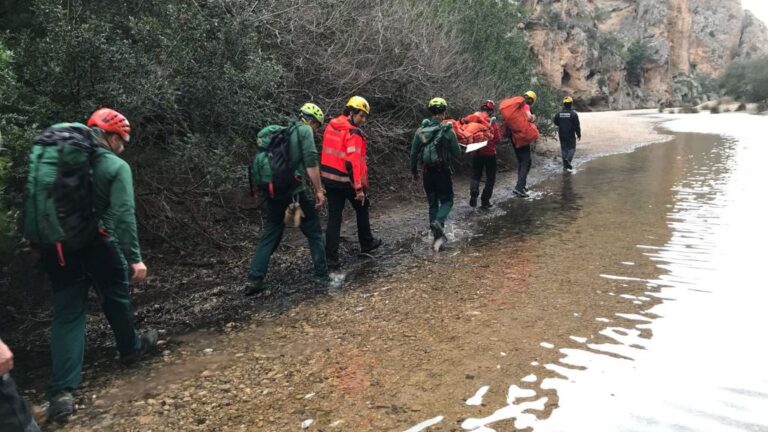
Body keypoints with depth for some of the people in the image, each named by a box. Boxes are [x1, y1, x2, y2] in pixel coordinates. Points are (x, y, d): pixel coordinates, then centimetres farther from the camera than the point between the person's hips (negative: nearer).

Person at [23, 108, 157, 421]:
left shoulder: (56, 155, 8)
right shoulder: (116, 167, -8)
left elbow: (33, 198, 8)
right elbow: (124, 215, -17)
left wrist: (37, 241, 14)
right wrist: (134, 258, -17)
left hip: (57, 247, 4)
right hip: (97, 245, -4)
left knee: (67, 314, 7)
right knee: (115, 299, 19)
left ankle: (61, 392, 2)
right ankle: (130, 348, 42)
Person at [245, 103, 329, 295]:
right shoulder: (305, 130, -2)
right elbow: (310, 162, -13)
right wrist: (319, 190, -11)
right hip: (294, 190, -7)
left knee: (270, 235, 12)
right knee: (314, 233, 8)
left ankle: (254, 280, 6)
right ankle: (322, 275, 12)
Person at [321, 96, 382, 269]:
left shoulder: (330, 126, 6)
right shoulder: (353, 133, -18)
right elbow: (354, 162, -25)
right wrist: (359, 188, -25)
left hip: (329, 179, 6)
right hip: (348, 181, -6)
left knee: (334, 217, 6)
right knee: (362, 210, 19)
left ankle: (331, 257, 1)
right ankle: (366, 243, 36)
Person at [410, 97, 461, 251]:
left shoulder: (420, 131, 0)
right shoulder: (448, 130, -10)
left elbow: (413, 153, 3)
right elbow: (457, 153, -6)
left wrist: (414, 172, 15)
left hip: (427, 172, 3)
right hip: (443, 172, -3)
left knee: (433, 203, 14)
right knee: (447, 201, 10)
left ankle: (437, 237, 15)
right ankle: (438, 222, -20)